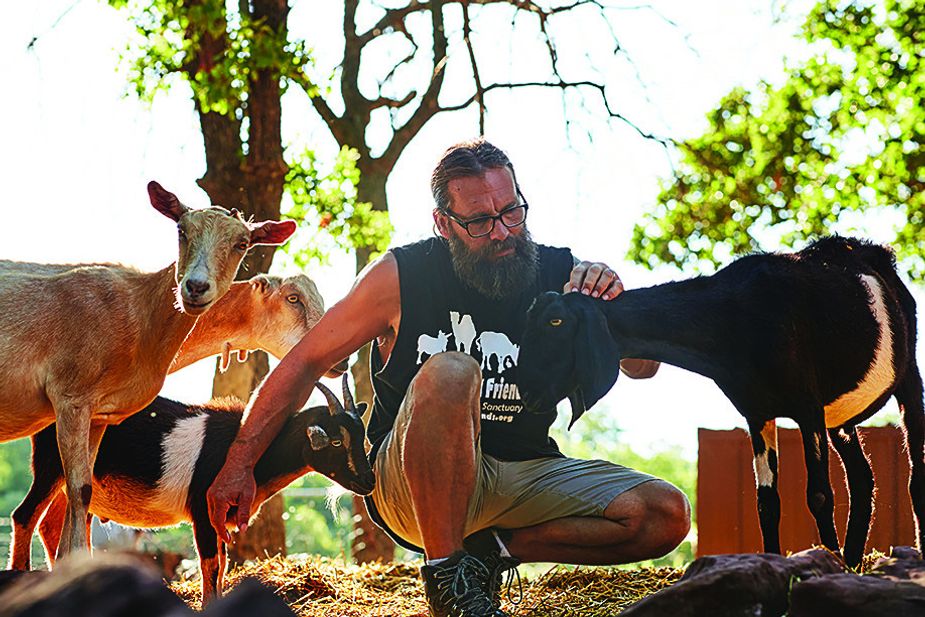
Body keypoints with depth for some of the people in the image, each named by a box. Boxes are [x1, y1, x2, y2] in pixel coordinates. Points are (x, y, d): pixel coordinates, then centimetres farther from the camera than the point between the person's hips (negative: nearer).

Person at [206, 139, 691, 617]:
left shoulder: (560, 275, -3)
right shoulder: (401, 276, -9)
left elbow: (641, 367, -4)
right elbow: (306, 362, -3)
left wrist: (614, 306, -26)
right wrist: (240, 463, -8)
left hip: (524, 478, 4)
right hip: (410, 484, -3)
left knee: (665, 515, -17)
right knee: (449, 371, -35)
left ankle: (494, 548, -1)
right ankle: (446, 578, -25)